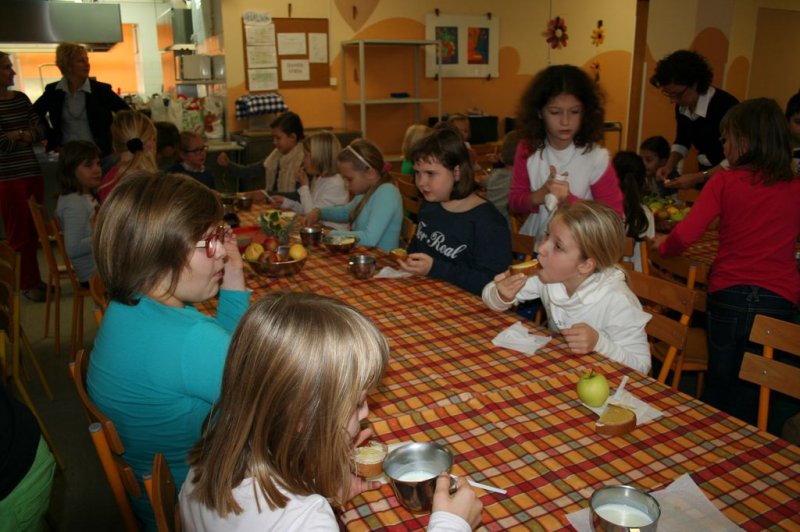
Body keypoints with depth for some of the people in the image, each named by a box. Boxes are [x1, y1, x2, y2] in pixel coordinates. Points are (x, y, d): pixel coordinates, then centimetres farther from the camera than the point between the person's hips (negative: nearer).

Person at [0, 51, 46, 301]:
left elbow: (40, 132, 6)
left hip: (32, 172, 5)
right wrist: (24, 135, -4)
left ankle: (32, 279, 21)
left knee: (34, 230, 10)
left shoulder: (21, 98, 10)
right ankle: (28, 283, 12)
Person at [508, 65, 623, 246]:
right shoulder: (528, 149, -4)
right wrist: (540, 196, -17)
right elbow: (514, 202, 2)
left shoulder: (596, 158, -12)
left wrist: (570, 201, -19)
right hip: (533, 243, 0)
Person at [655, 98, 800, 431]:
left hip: (728, 295, -1)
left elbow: (683, 237, -11)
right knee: (758, 399, 16)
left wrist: (661, 245, 8)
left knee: (718, 387, 19)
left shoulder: (724, 182, -6)